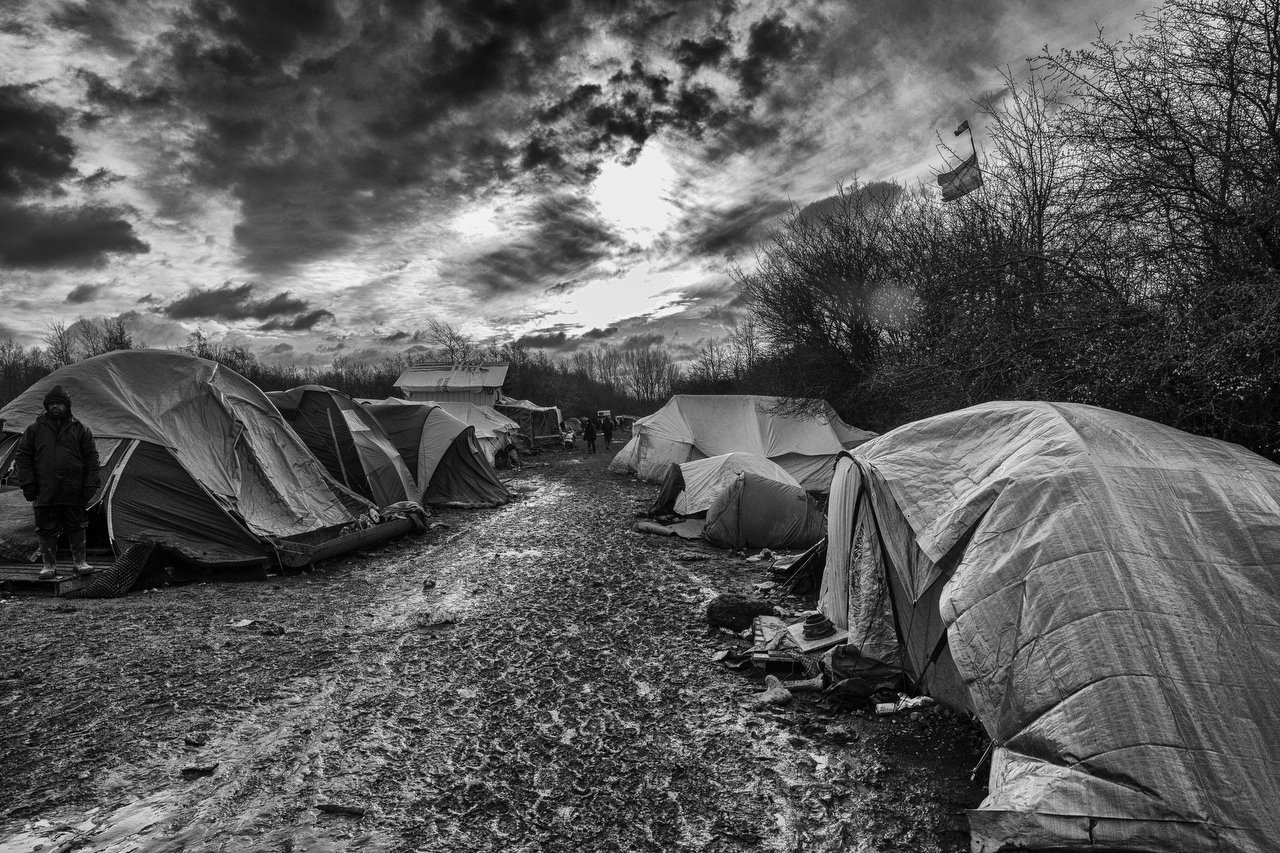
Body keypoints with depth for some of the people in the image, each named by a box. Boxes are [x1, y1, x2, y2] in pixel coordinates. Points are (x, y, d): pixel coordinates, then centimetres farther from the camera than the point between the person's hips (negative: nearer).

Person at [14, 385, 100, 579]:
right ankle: (49, 565, 16)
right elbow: (24, 457, 8)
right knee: (47, 530, 5)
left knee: (76, 528, 5)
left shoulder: (80, 430, 6)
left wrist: (90, 486, -2)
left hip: (74, 491, -1)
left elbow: (91, 458, 5)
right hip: (44, 492, 1)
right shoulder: (35, 430, 8)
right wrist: (28, 485, 0)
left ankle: (79, 562, 15)